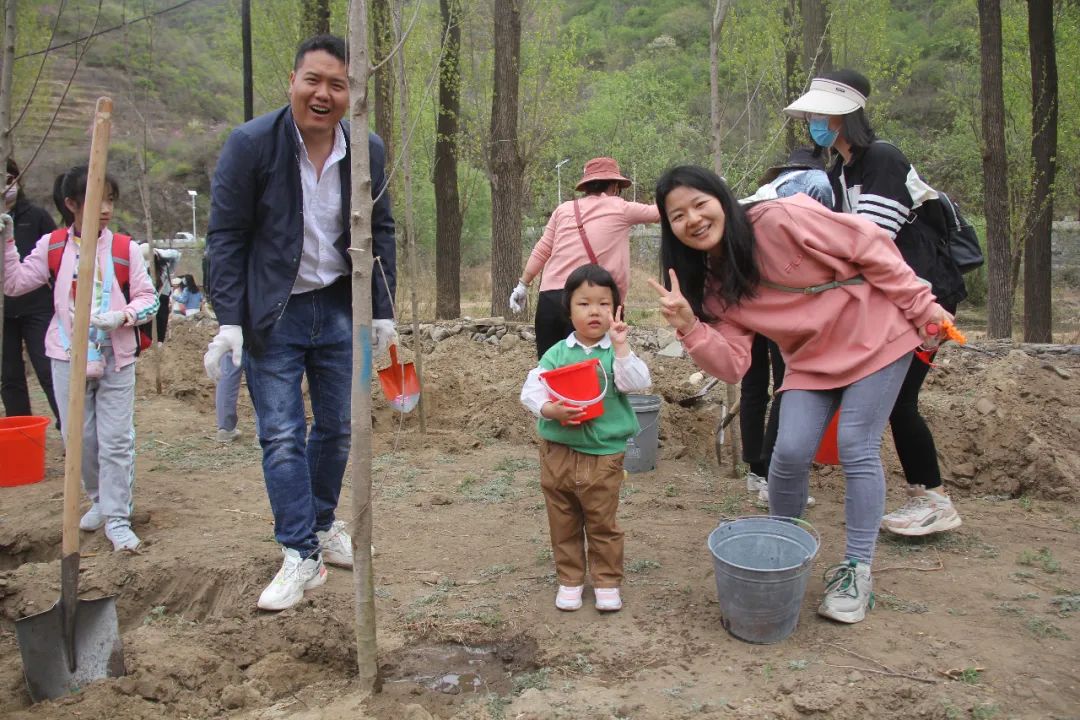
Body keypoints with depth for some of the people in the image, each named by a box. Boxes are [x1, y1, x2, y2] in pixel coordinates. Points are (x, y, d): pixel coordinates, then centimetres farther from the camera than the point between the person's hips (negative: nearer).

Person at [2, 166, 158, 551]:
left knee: (116, 441, 0)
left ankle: (117, 519, 9)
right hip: (68, 359, 2)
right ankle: (99, 500, 33)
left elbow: (148, 298, -1)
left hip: (116, 359, -2)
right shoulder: (51, 246, 3)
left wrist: (122, 316, -18)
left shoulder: (125, 249, -3)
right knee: (78, 436, 11)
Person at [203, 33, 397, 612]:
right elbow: (226, 236, -9)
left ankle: (322, 526, 32)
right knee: (281, 436, -4)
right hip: (272, 312, -3)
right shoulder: (250, 144, -11)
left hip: (338, 308, 4)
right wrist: (229, 321, -14)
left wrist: (382, 311, 4)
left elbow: (380, 234, 8)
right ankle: (301, 557, 4)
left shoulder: (369, 151, -1)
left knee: (336, 428, 12)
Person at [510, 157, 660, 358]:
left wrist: (523, 284, 18)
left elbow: (541, 251, 11)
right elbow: (658, 212, 19)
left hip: (550, 298, 4)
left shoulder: (564, 209, 13)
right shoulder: (620, 208, 5)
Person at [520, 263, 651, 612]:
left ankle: (607, 581, 27)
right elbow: (531, 390, -4)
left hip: (604, 453, -2)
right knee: (563, 523, 14)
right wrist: (551, 410, -21)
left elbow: (638, 384, -18)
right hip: (558, 450, 2)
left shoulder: (617, 352, -3)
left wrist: (621, 346, -25)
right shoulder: (557, 353, -1)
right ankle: (570, 579, 30)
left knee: (603, 524, 10)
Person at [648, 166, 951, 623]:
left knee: (857, 449, -7)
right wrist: (690, 327, -29)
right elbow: (732, 365, -12)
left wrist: (921, 306, -12)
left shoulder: (781, 220, -25)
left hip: (875, 335, -4)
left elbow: (869, 246, -16)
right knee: (790, 453, -6)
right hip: (811, 361, 4)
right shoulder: (712, 286, -8)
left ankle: (856, 571, 9)